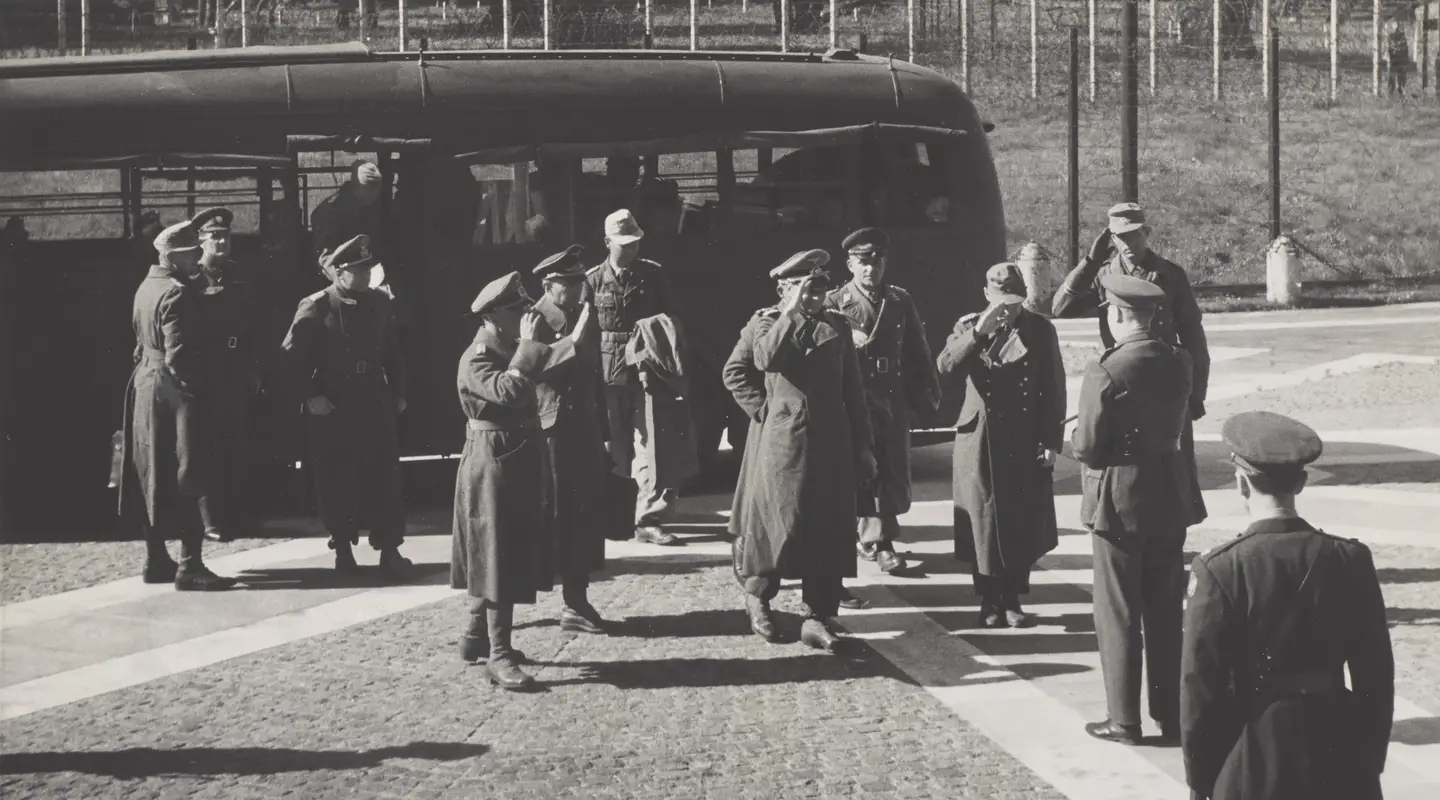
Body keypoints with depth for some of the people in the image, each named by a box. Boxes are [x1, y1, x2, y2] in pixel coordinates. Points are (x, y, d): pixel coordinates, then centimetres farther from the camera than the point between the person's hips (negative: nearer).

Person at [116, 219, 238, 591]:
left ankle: (156, 560, 20)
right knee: (187, 479, -7)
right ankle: (189, 565, -8)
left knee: (155, 476, 14)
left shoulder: (146, 287, 12)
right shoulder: (178, 294, -17)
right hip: (175, 391, -10)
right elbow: (179, 356, -22)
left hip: (146, 385, 10)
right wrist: (202, 383, -13)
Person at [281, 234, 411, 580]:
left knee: (384, 477, -1)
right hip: (331, 409, -3)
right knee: (336, 480, 3)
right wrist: (310, 396, -11)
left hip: (375, 406, 3)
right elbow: (292, 355, -6)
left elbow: (392, 352, 13)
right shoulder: (315, 308, -7)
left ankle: (389, 549, 2)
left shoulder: (379, 303, 6)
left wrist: (398, 392, 9)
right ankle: (343, 547, 17)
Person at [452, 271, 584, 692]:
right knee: (499, 560, -9)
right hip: (493, 465, -9)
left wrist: (574, 338, 7)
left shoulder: (511, 350, 11)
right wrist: (527, 343, -28)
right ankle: (499, 657, -8)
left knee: (502, 557, 17)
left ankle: (477, 637, 31)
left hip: (519, 463, 9)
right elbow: (510, 390, -34)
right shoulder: (476, 360, -18)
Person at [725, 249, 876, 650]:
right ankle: (757, 595, 20)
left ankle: (817, 617, 4)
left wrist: (863, 447, 8)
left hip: (830, 444, 3)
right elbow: (736, 371, -14)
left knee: (828, 530, -1)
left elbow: (853, 388, 12)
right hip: (780, 442, -3)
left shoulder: (836, 325, 12)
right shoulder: (765, 321, 5)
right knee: (778, 523, -5)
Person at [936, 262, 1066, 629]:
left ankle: (1012, 600, 16)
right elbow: (946, 367, -15)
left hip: (1027, 444, 1)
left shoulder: (1041, 329, 2)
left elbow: (1054, 389, 1)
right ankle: (989, 602, 13)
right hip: (981, 441, -1)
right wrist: (979, 332, -26)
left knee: (1026, 525, 4)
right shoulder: (969, 327, 2)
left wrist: (1051, 441, -4)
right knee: (986, 524, 2)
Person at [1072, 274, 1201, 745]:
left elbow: (1088, 448, -16)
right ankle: (1171, 714, 21)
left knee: (1119, 614, 5)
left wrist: (1075, 438, 5)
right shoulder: (1178, 363, -1)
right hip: (1170, 494, 6)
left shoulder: (1106, 373, -19)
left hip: (1120, 499, -6)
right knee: (1166, 610, 14)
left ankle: (1124, 720, 10)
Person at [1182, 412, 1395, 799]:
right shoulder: (1351, 560, -4)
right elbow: (1376, 675, 2)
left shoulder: (1219, 570, -13)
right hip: (1337, 750, 3)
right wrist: (1370, 760, 14)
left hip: (1253, 756, -3)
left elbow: (1201, 684, -10)